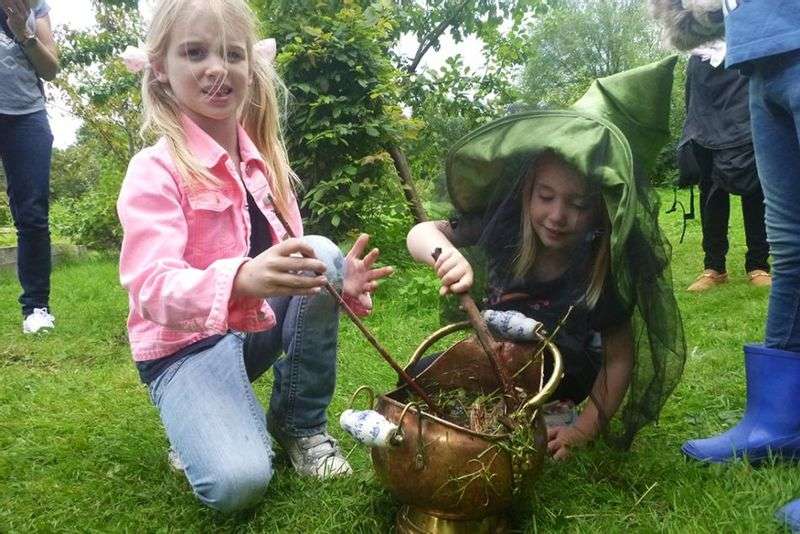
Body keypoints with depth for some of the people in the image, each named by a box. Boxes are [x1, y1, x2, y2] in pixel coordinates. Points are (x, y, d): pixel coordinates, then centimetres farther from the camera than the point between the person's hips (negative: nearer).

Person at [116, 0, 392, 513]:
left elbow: (290, 263, 4)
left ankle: (300, 423, -4)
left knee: (323, 253, -20)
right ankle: (202, 421, 10)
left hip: (260, 325, 6)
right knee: (238, 481, -28)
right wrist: (241, 280, -47)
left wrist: (339, 282, -18)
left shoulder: (264, 159, 3)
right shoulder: (155, 169, -15)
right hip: (185, 345, -6)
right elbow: (152, 290, -28)